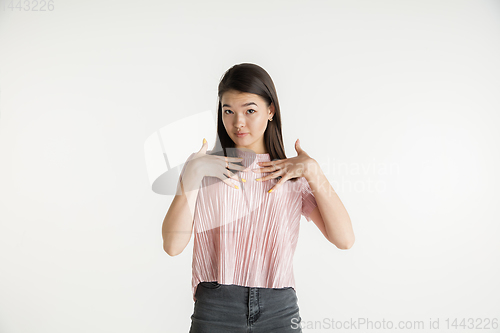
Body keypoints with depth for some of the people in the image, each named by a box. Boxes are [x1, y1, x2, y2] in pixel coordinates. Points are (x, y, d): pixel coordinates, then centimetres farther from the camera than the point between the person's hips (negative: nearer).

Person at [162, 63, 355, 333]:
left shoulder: (293, 175, 5)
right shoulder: (205, 169, 3)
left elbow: (344, 239, -5)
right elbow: (173, 245, -8)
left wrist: (313, 172, -11)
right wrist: (191, 173, -13)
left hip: (279, 310, 1)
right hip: (215, 310, -1)